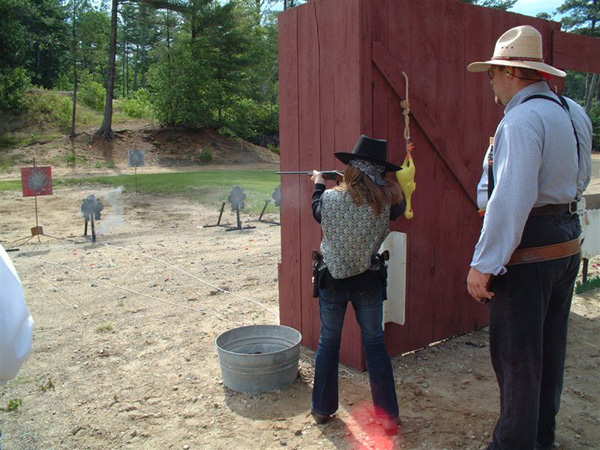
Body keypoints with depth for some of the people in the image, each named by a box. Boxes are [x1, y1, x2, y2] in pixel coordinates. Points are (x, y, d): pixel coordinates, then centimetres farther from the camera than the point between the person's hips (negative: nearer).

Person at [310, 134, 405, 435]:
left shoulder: (330, 198, -14)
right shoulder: (386, 199, -13)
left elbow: (318, 214, 9)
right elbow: (399, 209, 10)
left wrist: (318, 184, 26)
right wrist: (385, 184, 21)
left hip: (332, 279, 0)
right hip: (369, 281, 0)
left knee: (328, 342, 14)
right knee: (375, 344, 11)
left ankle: (322, 409, 26)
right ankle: (388, 414, 18)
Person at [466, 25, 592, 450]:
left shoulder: (521, 120, -20)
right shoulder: (575, 113, 9)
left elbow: (511, 200, -27)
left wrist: (484, 264, -25)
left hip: (527, 252, -9)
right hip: (568, 243, 10)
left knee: (515, 352, 4)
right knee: (550, 346, 20)